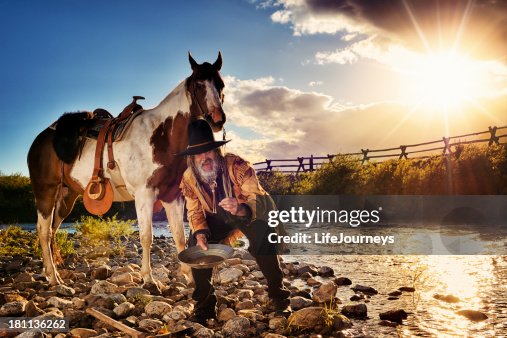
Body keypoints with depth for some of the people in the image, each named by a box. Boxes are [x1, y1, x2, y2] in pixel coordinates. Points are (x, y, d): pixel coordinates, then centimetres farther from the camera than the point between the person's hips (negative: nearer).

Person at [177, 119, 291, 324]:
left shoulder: (236, 165, -31)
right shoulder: (189, 178, -17)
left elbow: (259, 199, -36)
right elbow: (194, 212, -10)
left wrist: (242, 208, -59)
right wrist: (200, 233, -31)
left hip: (251, 214, -3)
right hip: (217, 218, 3)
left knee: (262, 234, -31)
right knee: (195, 242, -19)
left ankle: (278, 296, -11)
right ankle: (204, 302, -1)